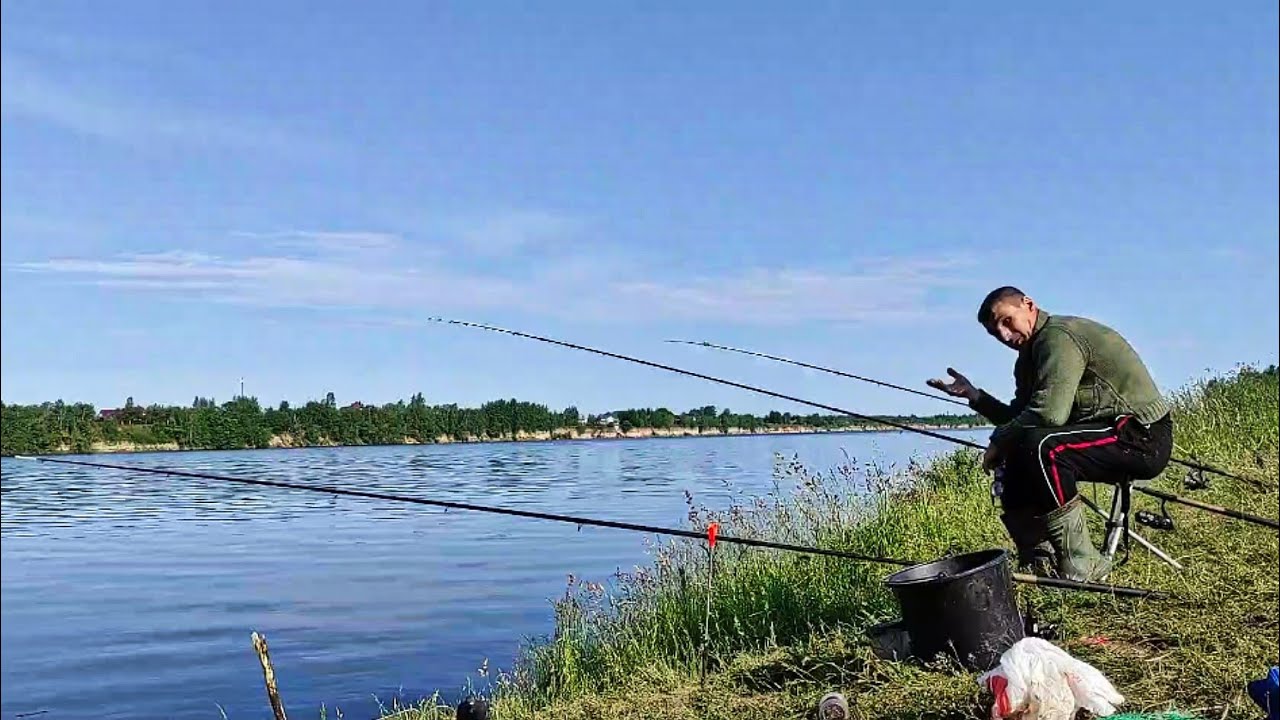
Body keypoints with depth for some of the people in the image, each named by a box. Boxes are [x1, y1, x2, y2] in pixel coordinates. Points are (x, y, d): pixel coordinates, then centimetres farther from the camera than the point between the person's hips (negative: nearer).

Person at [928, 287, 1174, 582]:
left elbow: (1049, 413, -28)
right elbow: (1019, 419, 13)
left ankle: (1082, 565, -20)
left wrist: (998, 441, -14)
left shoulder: (1059, 337, -17)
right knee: (1012, 460, 9)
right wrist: (974, 396, 3)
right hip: (1120, 435, 10)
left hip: (1144, 436, -10)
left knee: (1040, 446, -31)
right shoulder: (1032, 353, 14)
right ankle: (1037, 557, 8)